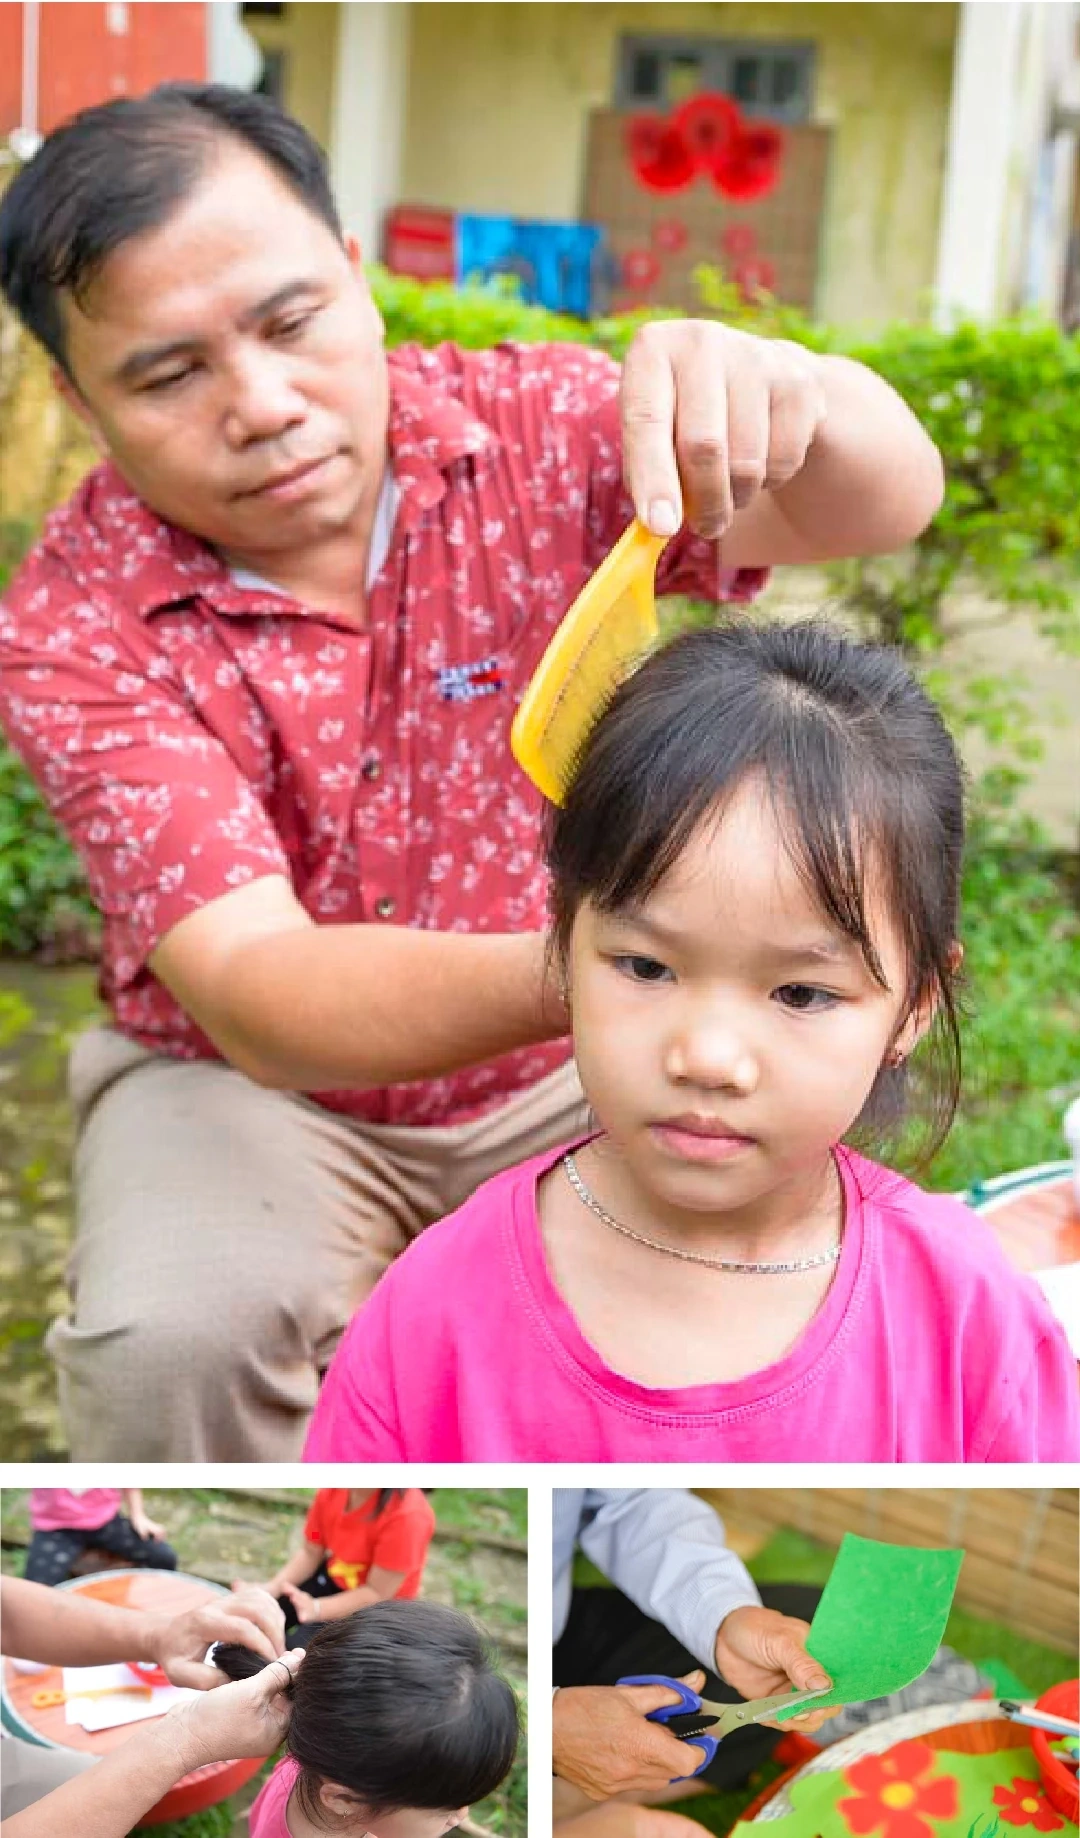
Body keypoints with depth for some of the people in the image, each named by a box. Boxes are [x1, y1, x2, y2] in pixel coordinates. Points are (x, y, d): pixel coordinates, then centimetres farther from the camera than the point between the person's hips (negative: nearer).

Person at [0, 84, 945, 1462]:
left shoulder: (529, 430, -12)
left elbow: (886, 504, -22)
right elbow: (255, 996, -31)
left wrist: (790, 392, -48)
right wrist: (576, 976, -50)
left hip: (571, 1077, 2)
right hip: (249, 1085, -1)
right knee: (173, 1340, -31)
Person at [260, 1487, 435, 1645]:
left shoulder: (408, 1514, -33)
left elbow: (377, 1594, -26)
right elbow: (310, 1552, -1)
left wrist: (316, 1608, -37)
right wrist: (274, 1586, -18)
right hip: (333, 1578, 6)